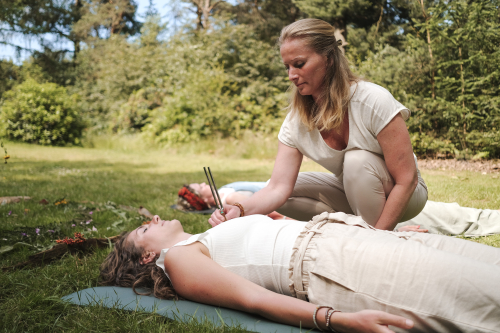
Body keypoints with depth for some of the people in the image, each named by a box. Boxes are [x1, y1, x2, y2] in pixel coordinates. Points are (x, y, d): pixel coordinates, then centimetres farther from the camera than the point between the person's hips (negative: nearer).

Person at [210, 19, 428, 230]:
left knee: (357, 159, -33)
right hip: (351, 193, 5)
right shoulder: (296, 121, -13)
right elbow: (278, 189, -19)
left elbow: (406, 180, -25)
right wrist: (240, 210, -38)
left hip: (398, 196, -4)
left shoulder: (373, 101, -27)